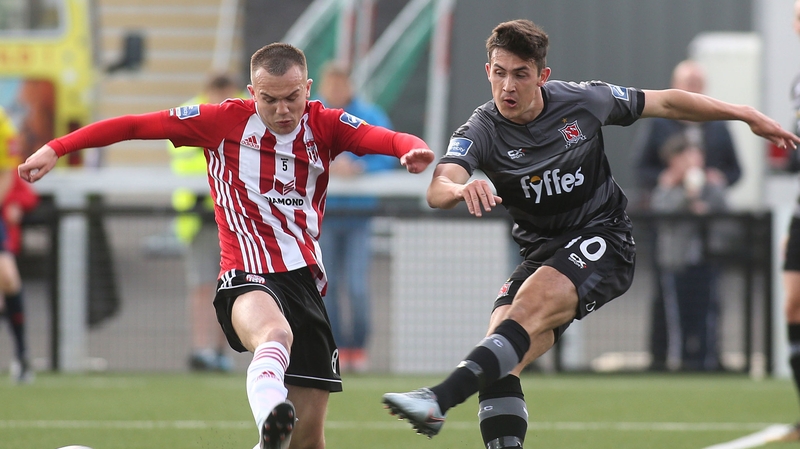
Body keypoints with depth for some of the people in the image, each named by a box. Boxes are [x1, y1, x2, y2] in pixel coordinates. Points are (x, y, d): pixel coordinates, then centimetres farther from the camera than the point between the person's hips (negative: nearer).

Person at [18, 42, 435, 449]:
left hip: (305, 278, 4)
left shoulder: (324, 125, 5)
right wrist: (56, 148, -4)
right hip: (247, 277, -4)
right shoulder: (224, 122, 0)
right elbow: (135, 125, 2)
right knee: (276, 333, -41)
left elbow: (383, 138, -12)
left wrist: (413, 149, -36)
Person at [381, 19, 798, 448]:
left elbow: (667, 103, 8)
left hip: (603, 240, -4)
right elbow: (438, 190, -27)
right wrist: (461, 189, -53)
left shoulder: (583, 101, -7)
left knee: (530, 304, -31)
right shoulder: (482, 131, -9)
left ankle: (439, 400, -47)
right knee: (499, 357, -19)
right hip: (541, 251, 4)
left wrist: (748, 115, 11)